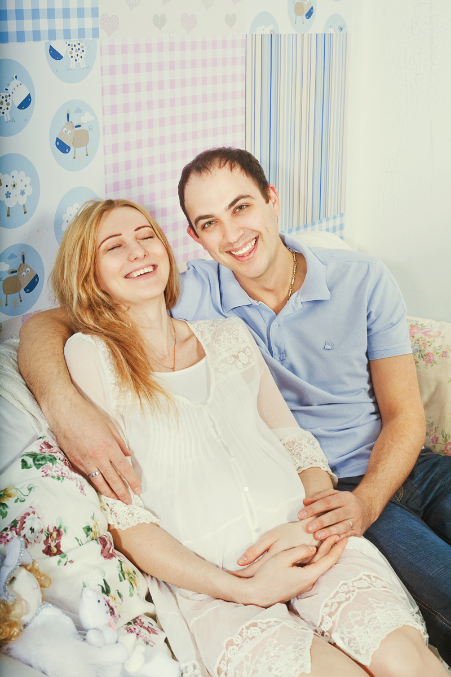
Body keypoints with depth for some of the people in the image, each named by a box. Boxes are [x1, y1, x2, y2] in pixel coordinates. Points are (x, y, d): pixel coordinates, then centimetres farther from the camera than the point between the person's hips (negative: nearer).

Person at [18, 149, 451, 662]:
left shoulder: (363, 279, -1)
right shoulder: (194, 297, -6)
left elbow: (404, 415, 1)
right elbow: (44, 325, -9)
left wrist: (366, 502, -18)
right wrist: (64, 405, -31)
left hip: (395, 465, 3)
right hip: (317, 487, -3)